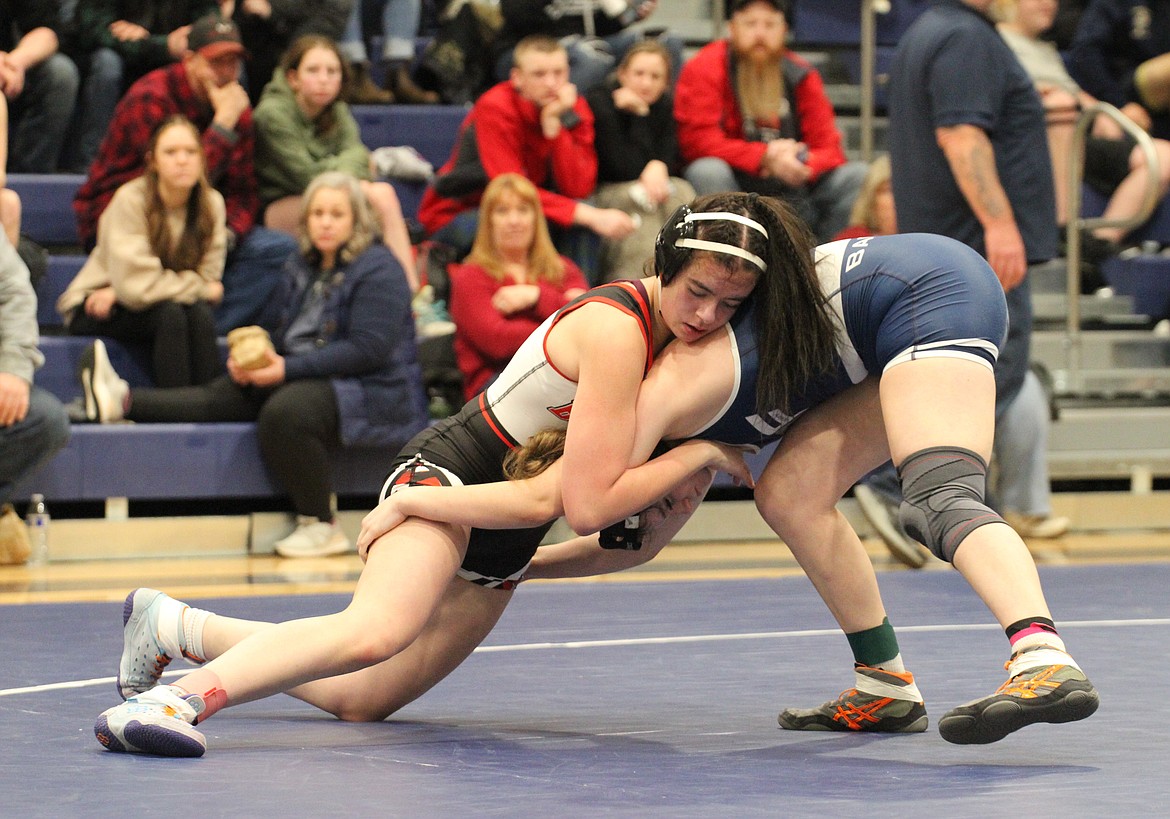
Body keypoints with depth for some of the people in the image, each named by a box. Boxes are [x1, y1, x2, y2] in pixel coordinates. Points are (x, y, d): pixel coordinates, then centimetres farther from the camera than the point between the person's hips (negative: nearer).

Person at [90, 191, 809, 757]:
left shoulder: (667, 318, 2)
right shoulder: (616, 330, -24)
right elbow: (589, 504, -26)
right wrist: (700, 454, -18)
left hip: (501, 542, 9)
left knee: (362, 699, 12)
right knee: (377, 629, -40)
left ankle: (174, 625, 27)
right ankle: (179, 697, -42)